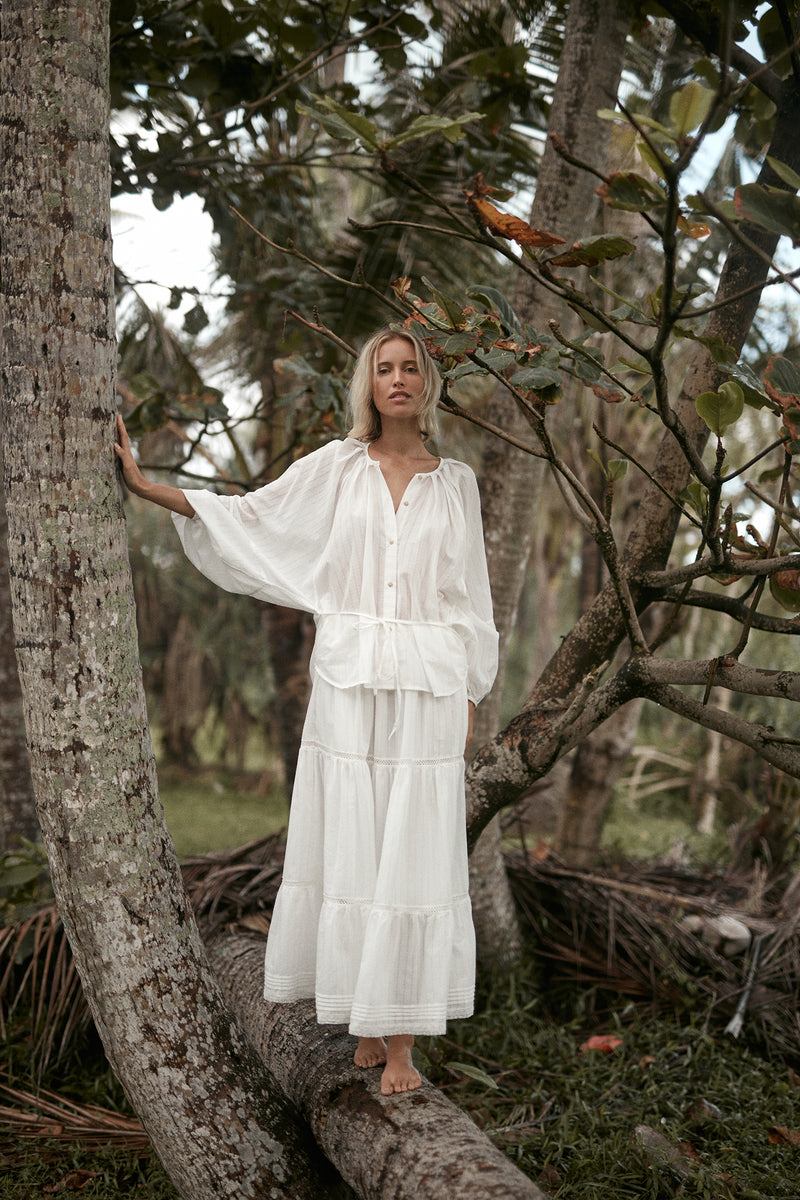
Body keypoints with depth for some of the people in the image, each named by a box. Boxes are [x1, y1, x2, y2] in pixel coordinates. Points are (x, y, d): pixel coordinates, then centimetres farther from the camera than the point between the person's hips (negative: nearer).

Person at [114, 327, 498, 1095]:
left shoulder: (455, 483, 9)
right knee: (350, 844, 2)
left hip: (427, 688, 0)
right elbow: (252, 519, 6)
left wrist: (470, 699, 7)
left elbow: (469, 598, 11)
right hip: (349, 683, 0)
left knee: (415, 851, -2)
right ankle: (365, 1025, 17)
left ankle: (401, 1042, 6)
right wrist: (146, 487, -1)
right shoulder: (337, 467, 7)